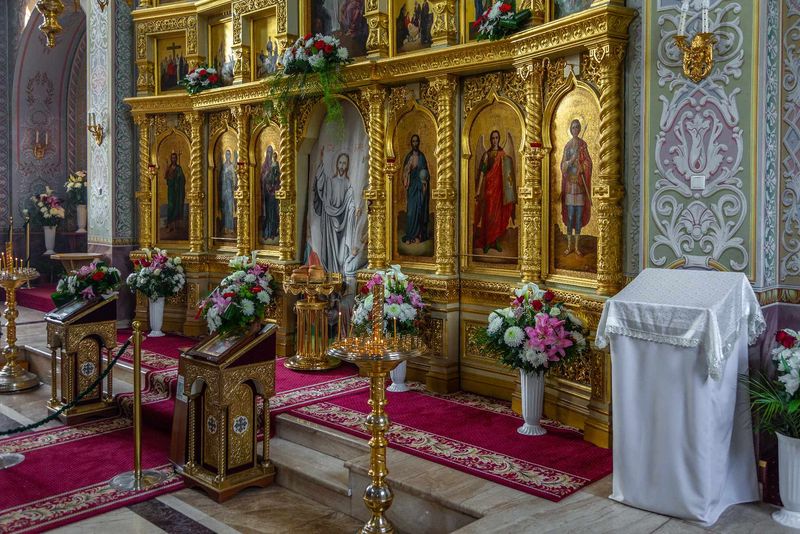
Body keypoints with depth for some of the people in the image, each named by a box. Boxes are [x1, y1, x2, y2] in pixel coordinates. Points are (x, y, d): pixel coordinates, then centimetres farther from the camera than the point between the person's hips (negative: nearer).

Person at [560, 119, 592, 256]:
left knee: (579, 215, 2)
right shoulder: (567, 146, 7)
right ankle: (569, 246, 6)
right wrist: (571, 161, -16)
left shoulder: (583, 144, 4)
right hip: (569, 182, 1)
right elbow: (563, 165, 2)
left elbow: (588, 163, 1)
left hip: (580, 183, 0)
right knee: (570, 215, -1)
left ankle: (577, 246, 9)